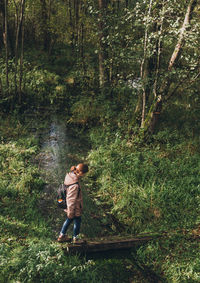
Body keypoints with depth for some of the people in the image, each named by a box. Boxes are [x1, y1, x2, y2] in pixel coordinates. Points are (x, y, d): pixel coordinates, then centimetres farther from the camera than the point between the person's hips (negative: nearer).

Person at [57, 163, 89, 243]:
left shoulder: (70, 175, -9)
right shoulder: (75, 185, -36)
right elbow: (71, 200, -27)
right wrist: (70, 212, -15)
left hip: (70, 205, 8)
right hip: (75, 208, -8)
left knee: (69, 220, 27)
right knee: (77, 221, 16)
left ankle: (61, 236, 43)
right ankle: (75, 239, 38)